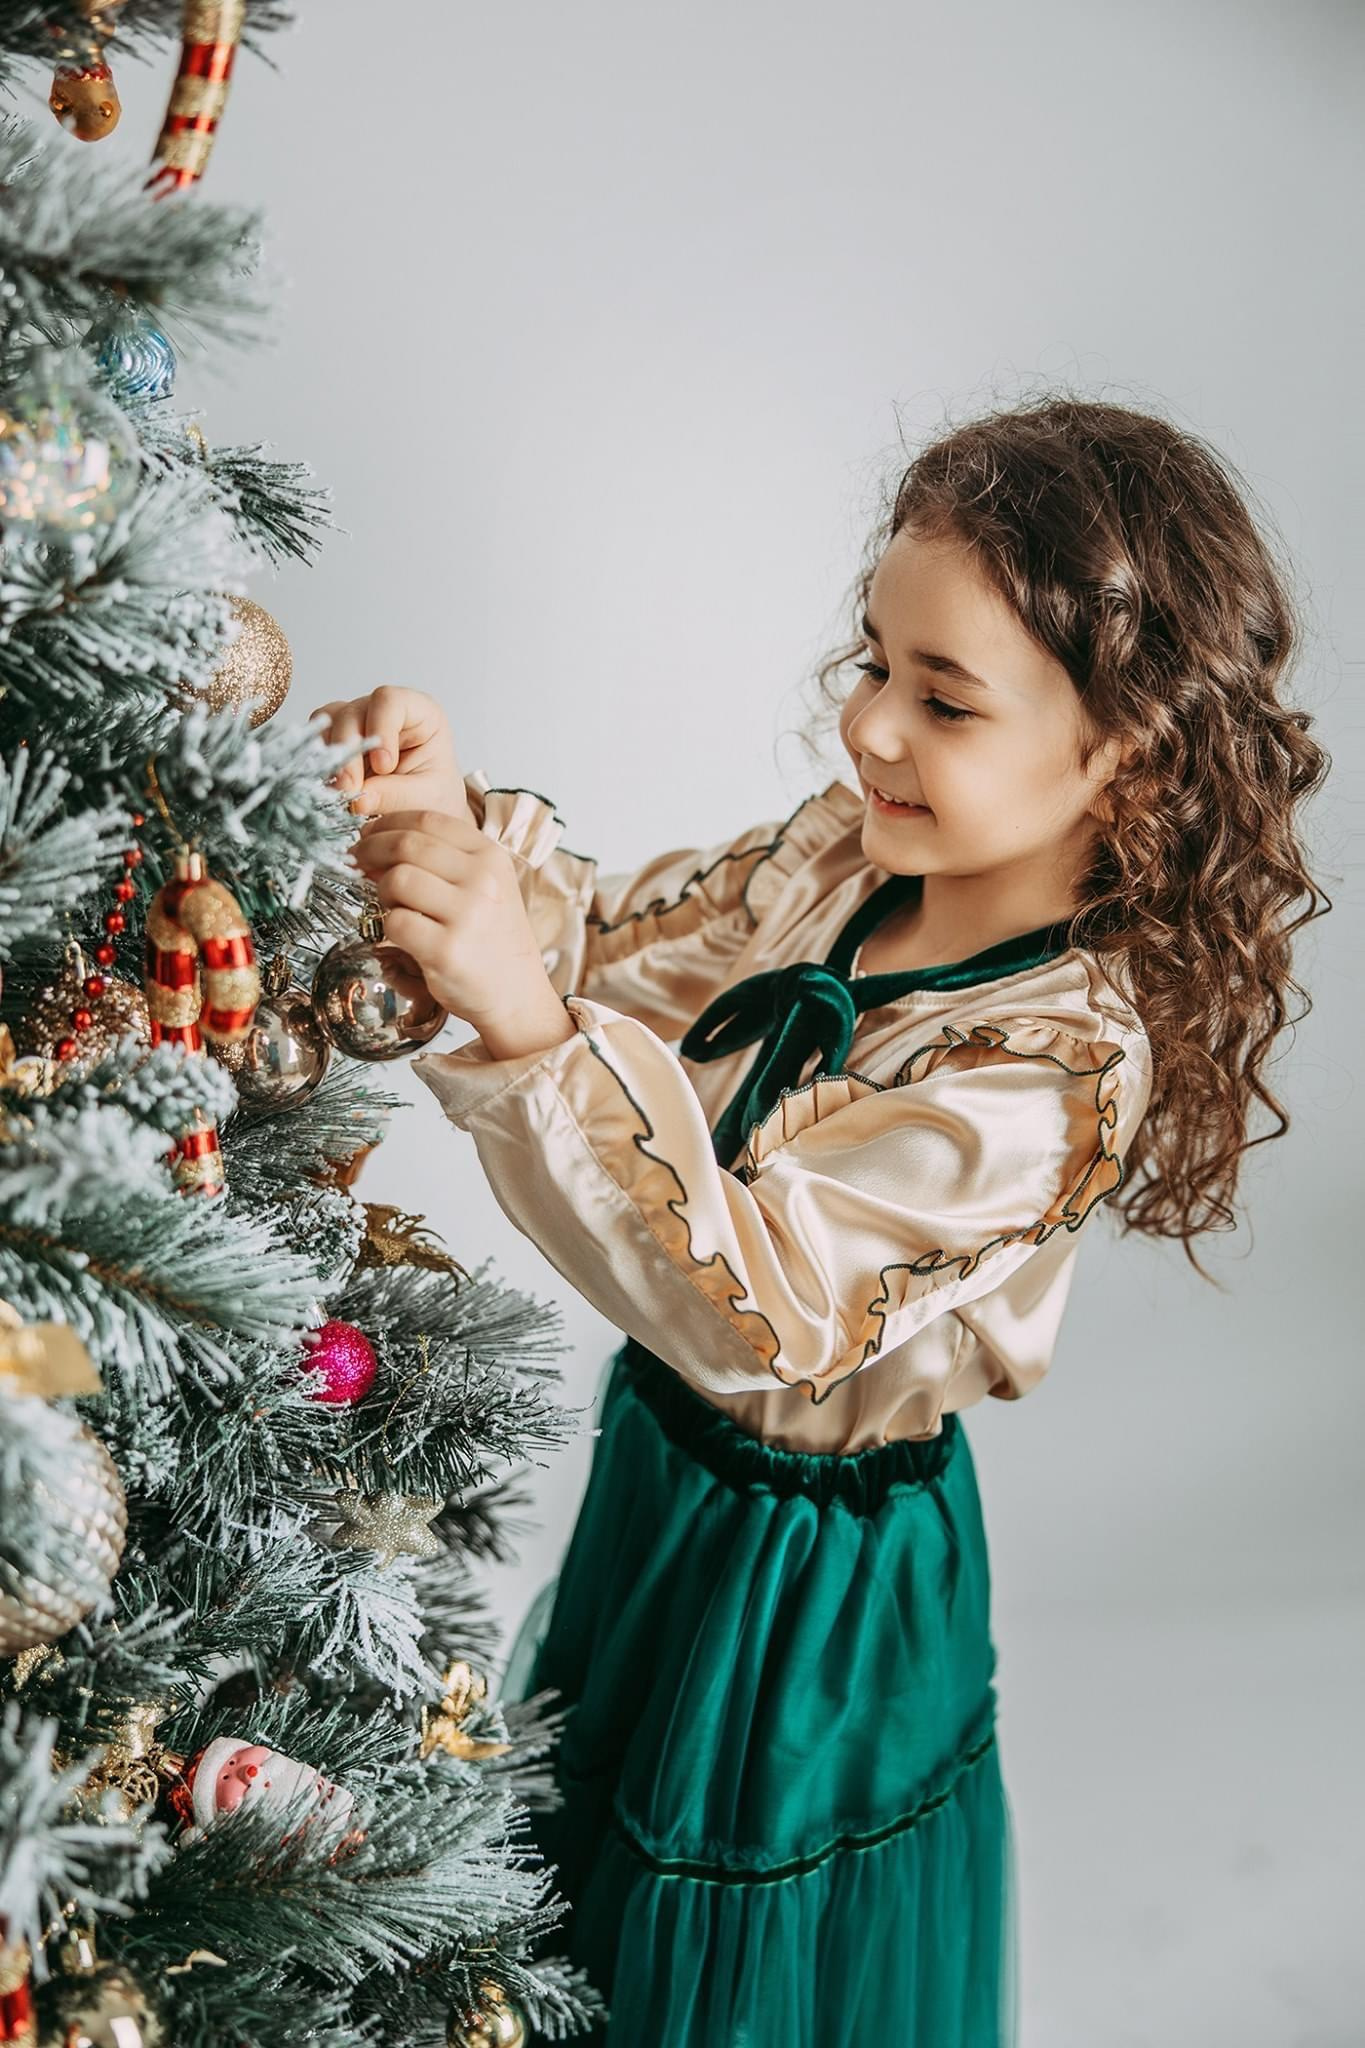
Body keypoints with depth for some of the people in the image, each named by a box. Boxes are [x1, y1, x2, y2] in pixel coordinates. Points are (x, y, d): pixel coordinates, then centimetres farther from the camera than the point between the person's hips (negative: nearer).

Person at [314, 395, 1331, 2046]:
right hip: (662, 1474, 7)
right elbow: (616, 945, 0)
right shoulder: (842, 854, -8)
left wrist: (529, 1026, -46)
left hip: (809, 1579, -7)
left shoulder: (1062, 1060, -31)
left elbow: (755, 1305, -37)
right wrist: (459, 824, -20)